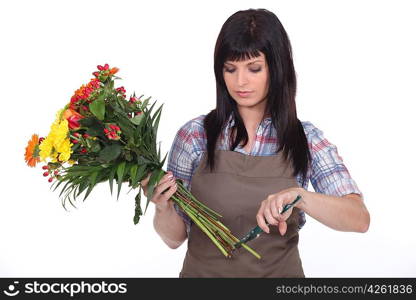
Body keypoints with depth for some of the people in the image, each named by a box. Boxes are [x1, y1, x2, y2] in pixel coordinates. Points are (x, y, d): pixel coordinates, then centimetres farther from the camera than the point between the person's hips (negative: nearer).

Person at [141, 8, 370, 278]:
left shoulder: (305, 139, -9)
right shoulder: (195, 135, -9)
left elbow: (360, 219, -20)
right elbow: (175, 237, -5)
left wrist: (298, 195, -36)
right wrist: (163, 207, -26)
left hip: (278, 272, 0)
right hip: (205, 271, 0)